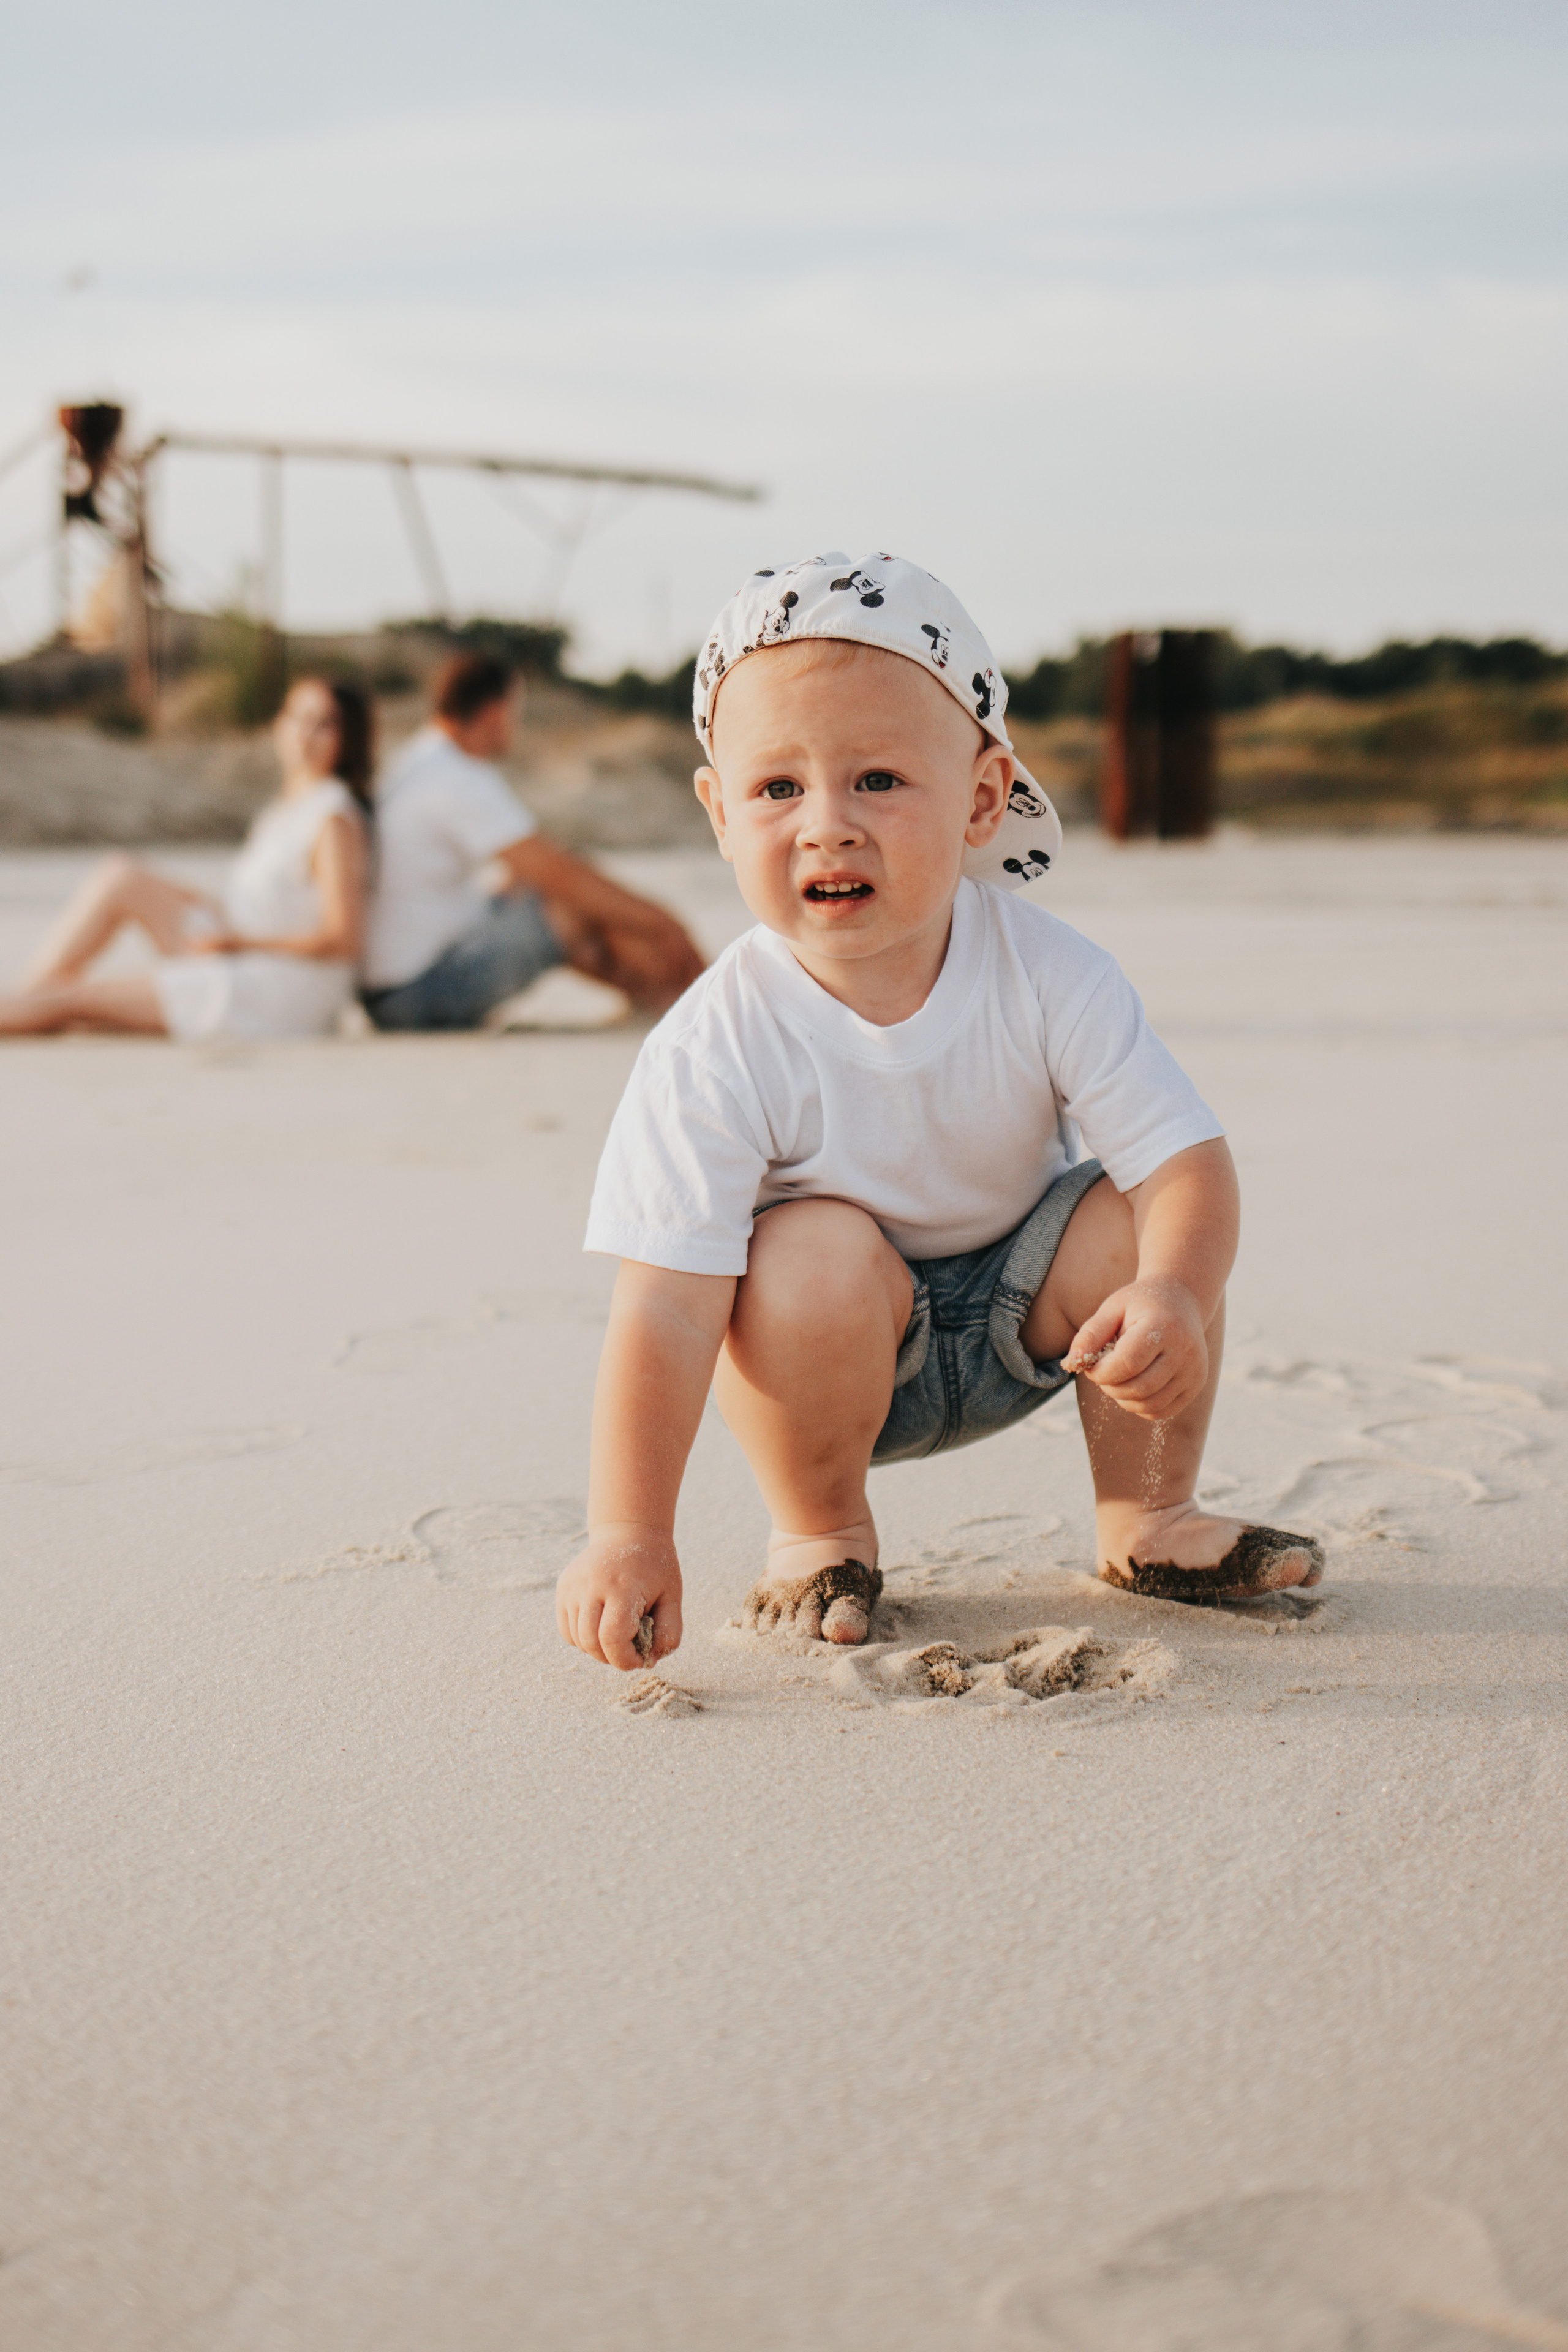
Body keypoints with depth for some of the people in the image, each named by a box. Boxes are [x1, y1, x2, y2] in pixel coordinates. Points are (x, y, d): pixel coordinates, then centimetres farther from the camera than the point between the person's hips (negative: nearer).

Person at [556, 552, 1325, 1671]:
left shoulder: (1050, 978, -22)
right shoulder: (717, 1048, -29)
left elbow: (1186, 1158, -24)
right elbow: (665, 1308, -31)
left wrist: (1175, 1296, -47)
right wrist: (629, 1533, -38)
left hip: (1018, 1317, 3)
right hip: (831, 1338, -2)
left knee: (1132, 1228, -22)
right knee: (817, 1255, -33)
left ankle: (1148, 1518, 2)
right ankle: (821, 1534, -4)